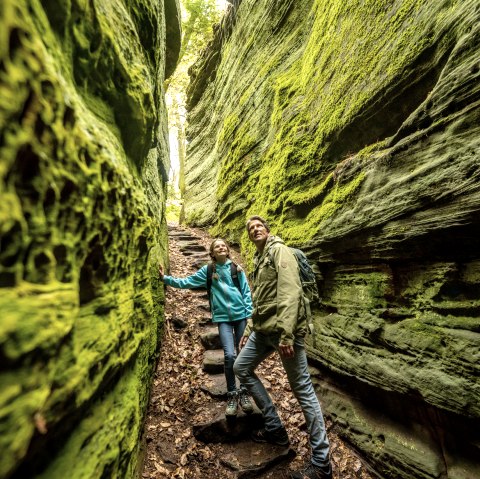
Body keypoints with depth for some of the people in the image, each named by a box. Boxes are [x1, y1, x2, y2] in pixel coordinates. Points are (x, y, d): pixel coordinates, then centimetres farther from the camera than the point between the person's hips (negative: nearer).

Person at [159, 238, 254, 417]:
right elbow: (186, 282, 5)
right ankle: (232, 395, 11)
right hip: (223, 318, -1)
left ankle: (244, 392, 28)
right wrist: (165, 278, -2)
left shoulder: (236, 268, 3)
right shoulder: (207, 271, 3)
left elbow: (246, 291, 5)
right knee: (230, 355, -12)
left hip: (241, 315, 1)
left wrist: (249, 314, 1)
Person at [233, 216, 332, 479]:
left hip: (282, 329, -10)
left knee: (303, 389, 0)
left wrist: (286, 334, -25)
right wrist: (248, 330, 22)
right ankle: (275, 427, 26)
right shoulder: (258, 260, 20)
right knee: (241, 368, 15)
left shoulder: (279, 250, -7)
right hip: (262, 330, 10)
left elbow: (290, 293, -20)